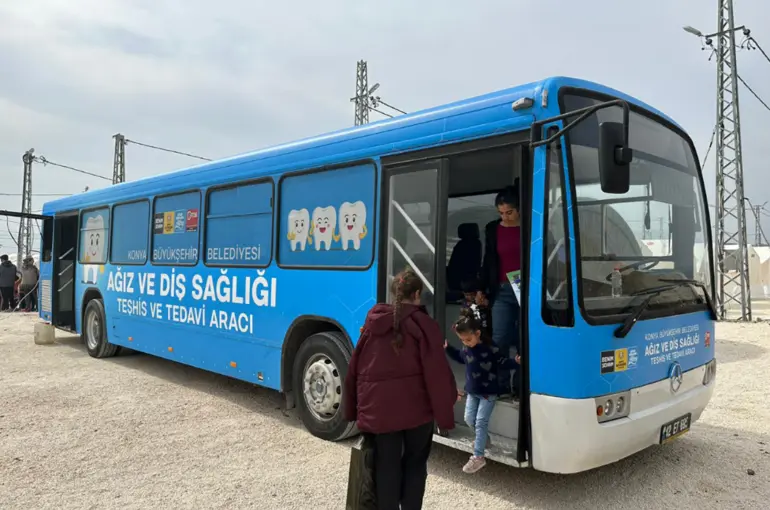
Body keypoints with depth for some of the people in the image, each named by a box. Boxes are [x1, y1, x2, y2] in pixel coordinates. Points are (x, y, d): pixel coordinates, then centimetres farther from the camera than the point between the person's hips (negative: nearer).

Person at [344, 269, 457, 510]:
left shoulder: (372, 323, 6)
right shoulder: (423, 325, -7)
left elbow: (354, 369, 10)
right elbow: (437, 375, -10)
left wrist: (353, 409, 17)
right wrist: (445, 414, -2)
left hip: (379, 408, 3)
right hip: (416, 408, -2)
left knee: (387, 467, 13)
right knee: (415, 464, 16)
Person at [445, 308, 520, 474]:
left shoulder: (490, 348, -21)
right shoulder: (466, 348, -3)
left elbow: (502, 362, -14)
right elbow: (461, 358, 18)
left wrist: (515, 362, -31)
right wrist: (448, 348, 13)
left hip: (488, 392, -6)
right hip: (472, 391, 6)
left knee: (481, 422, -6)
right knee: (469, 419, 11)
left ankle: (478, 457, 0)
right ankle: (484, 438, 40)